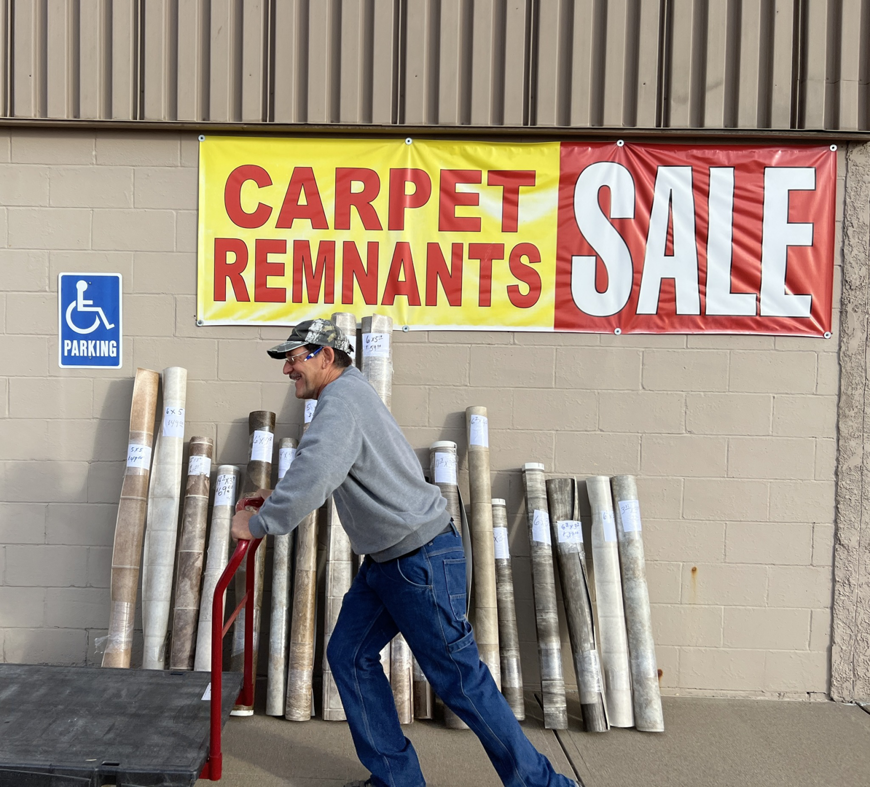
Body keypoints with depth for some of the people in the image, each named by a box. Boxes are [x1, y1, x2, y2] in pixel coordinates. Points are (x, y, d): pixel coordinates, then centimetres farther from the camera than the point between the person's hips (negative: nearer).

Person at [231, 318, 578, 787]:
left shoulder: (341, 402, -19)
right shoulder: (349, 393, 14)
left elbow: (313, 477, -34)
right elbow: (326, 475, 28)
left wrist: (258, 523, -20)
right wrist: (280, 496, 16)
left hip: (421, 560, -10)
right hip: (386, 561, 10)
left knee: (457, 677, -1)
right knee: (349, 655, 11)